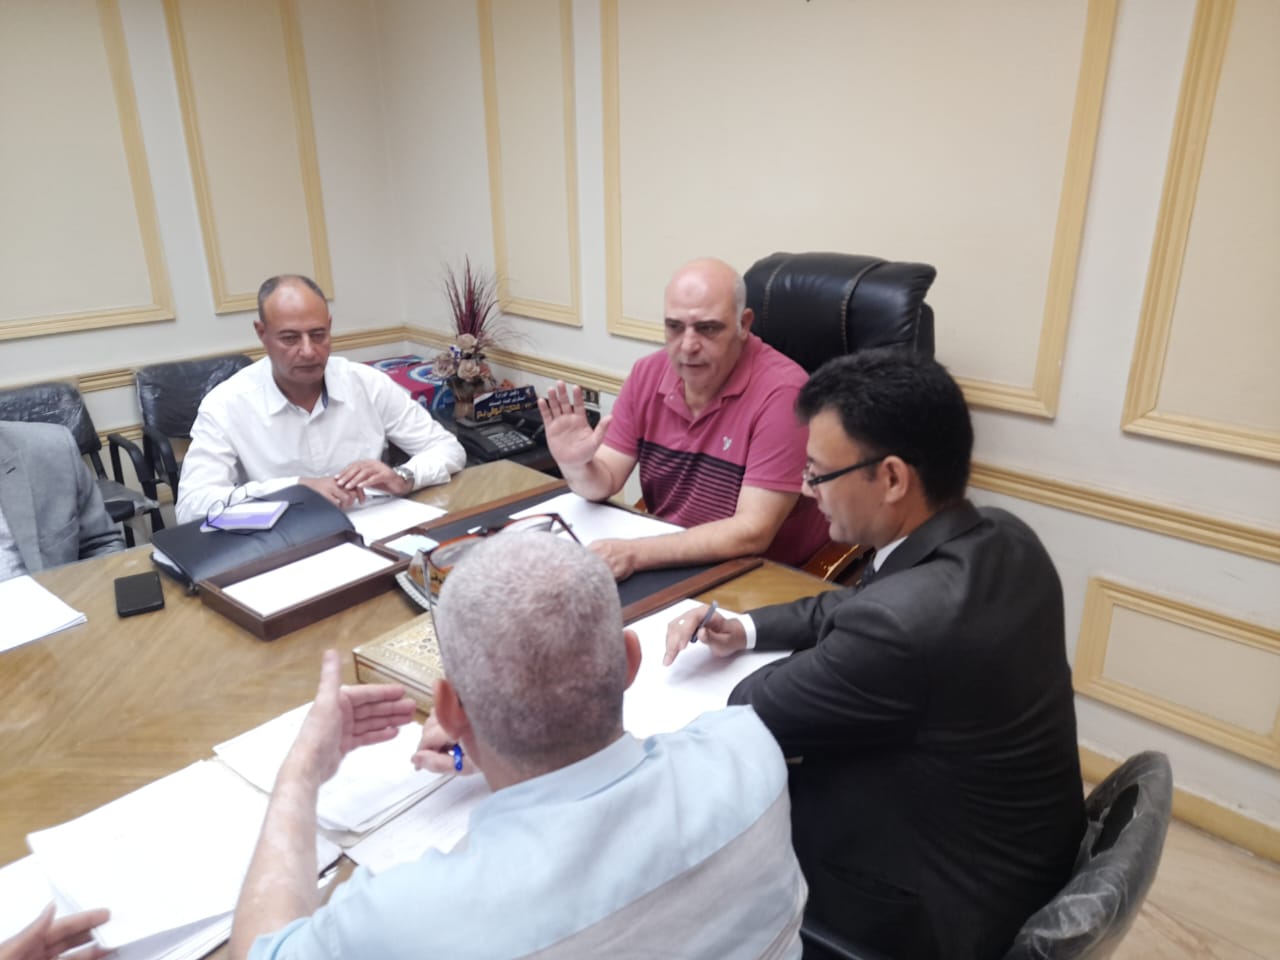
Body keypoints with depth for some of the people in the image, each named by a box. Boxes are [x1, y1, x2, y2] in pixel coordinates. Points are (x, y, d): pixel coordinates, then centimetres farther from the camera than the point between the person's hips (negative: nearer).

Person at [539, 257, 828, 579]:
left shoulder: (781, 391, -21)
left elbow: (752, 533, -25)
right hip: (669, 564, 6)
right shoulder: (647, 373, -2)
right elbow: (605, 483, 2)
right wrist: (577, 467, -21)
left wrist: (636, 553, -33)